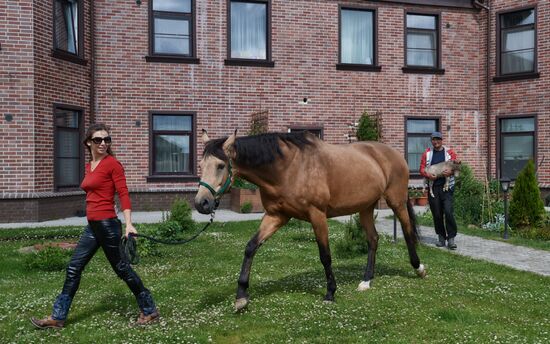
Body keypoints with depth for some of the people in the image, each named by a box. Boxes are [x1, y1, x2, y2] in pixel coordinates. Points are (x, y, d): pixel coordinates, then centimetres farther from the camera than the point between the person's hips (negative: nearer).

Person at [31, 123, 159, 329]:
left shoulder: (112, 163, -9)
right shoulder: (89, 166, 14)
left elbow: (123, 194, -14)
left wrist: (128, 224, -23)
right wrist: (93, 221, 19)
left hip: (107, 224, -8)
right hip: (92, 226, 8)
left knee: (122, 268, 2)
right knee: (73, 268, 11)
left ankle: (149, 310, 15)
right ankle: (58, 317, 22)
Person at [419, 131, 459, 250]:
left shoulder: (449, 152, 6)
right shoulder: (427, 153, 10)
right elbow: (422, 169, 6)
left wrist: (451, 171, -19)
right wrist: (428, 175, -15)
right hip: (433, 187, 2)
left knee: (448, 212, -13)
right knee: (436, 214, 6)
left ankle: (451, 238, -4)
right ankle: (441, 237, 20)